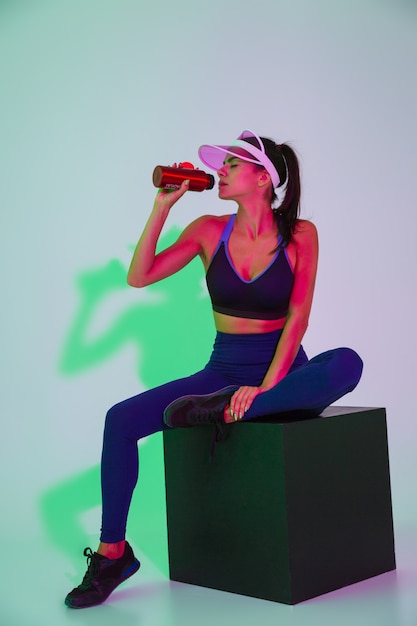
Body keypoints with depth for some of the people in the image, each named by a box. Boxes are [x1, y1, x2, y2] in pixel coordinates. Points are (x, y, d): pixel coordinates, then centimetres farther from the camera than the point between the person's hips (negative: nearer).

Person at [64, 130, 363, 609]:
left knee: (347, 364, -35)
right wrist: (163, 205, -10)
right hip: (225, 370, 2)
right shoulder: (210, 231, 2)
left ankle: (226, 412, -31)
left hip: (285, 375, -2)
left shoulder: (300, 234, -5)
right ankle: (112, 552, -6)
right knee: (120, 419, -17)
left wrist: (264, 388, -22)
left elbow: (297, 317, -11)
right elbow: (139, 277, -6)